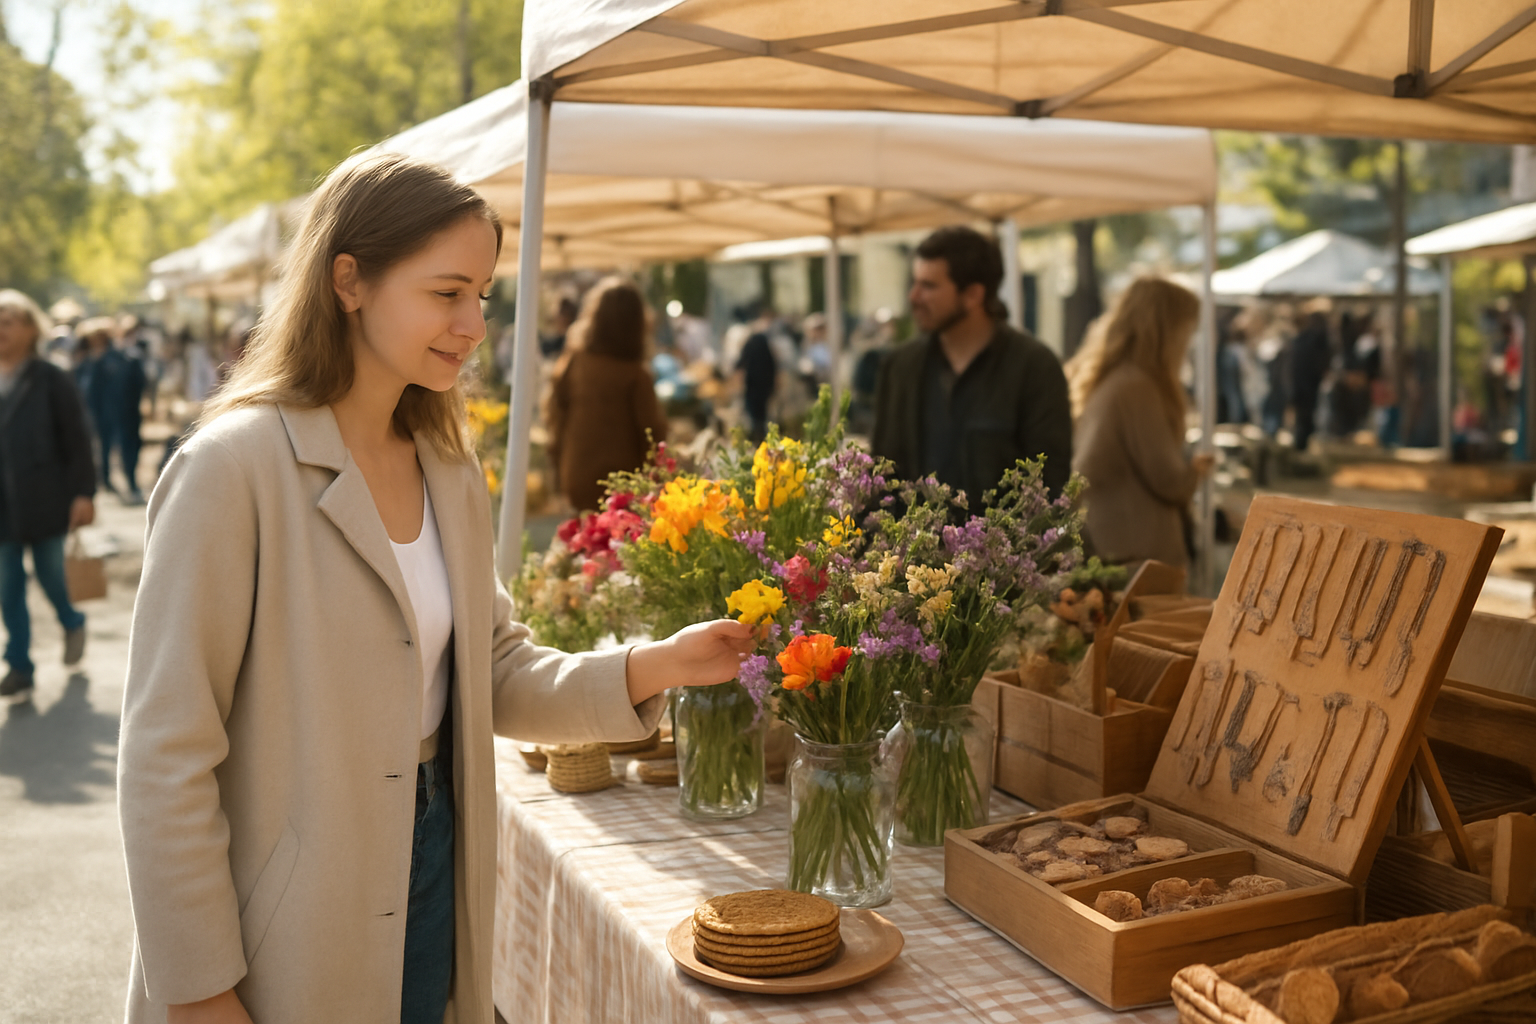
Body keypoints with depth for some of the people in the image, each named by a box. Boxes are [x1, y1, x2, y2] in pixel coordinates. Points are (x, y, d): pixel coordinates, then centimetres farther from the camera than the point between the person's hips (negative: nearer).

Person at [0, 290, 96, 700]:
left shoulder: (50, 380, -4)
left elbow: (77, 439, -5)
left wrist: (83, 493, -10)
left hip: (44, 501, -3)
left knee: (50, 575, 7)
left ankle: (72, 623, 37)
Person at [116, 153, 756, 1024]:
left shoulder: (450, 469, 5)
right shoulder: (234, 468, -18)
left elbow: (495, 673, 7)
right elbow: (167, 758, -17)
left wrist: (650, 668, -9)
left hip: (431, 870, 6)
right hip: (291, 933, -6)